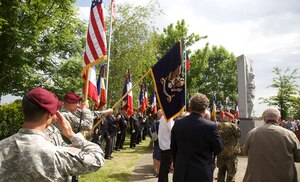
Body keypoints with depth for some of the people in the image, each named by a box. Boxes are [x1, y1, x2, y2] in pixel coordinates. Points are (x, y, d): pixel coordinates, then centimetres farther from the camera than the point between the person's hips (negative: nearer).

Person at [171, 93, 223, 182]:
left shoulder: (177, 123, -7)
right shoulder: (210, 126, -18)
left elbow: (173, 148, 4)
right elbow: (218, 149, -5)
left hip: (180, 173, 3)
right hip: (202, 174, -2)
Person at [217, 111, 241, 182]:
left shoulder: (218, 125, -1)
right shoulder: (232, 126, -15)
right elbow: (239, 134, -2)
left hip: (220, 153, 5)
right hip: (231, 153, -5)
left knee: (221, 171, 18)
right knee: (231, 172, 8)